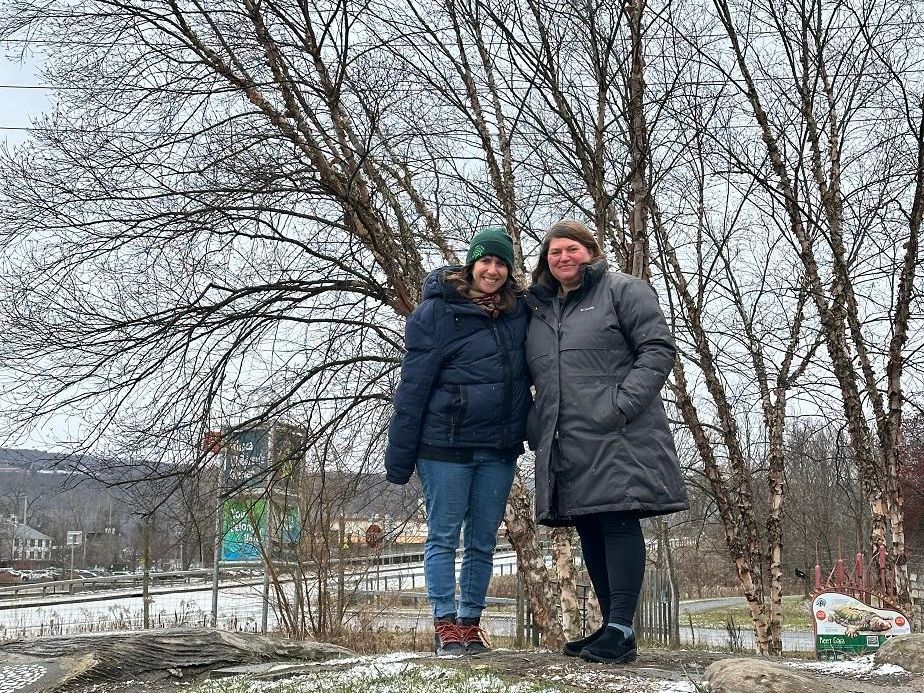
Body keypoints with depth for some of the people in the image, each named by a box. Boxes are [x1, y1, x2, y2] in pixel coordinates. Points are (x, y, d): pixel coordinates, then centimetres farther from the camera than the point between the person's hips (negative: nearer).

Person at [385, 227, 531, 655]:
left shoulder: (518, 313, 6)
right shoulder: (437, 311, -8)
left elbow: (525, 375, 15)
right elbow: (413, 384, -9)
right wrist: (400, 456, -10)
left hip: (500, 449, 5)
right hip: (446, 445, -5)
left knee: (483, 541, 11)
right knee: (443, 537, 3)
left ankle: (470, 623, 22)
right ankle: (445, 625, 12)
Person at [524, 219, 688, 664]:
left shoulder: (623, 291, 3)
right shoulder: (539, 310, 21)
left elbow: (658, 348, -6)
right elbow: (535, 377, 26)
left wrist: (622, 403, -16)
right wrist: (535, 426, 12)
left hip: (617, 438, -7)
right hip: (566, 444, 7)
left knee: (618, 522, -11)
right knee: (589, 531, 8)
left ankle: (620, 629, -9)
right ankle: (614, 628, 16)